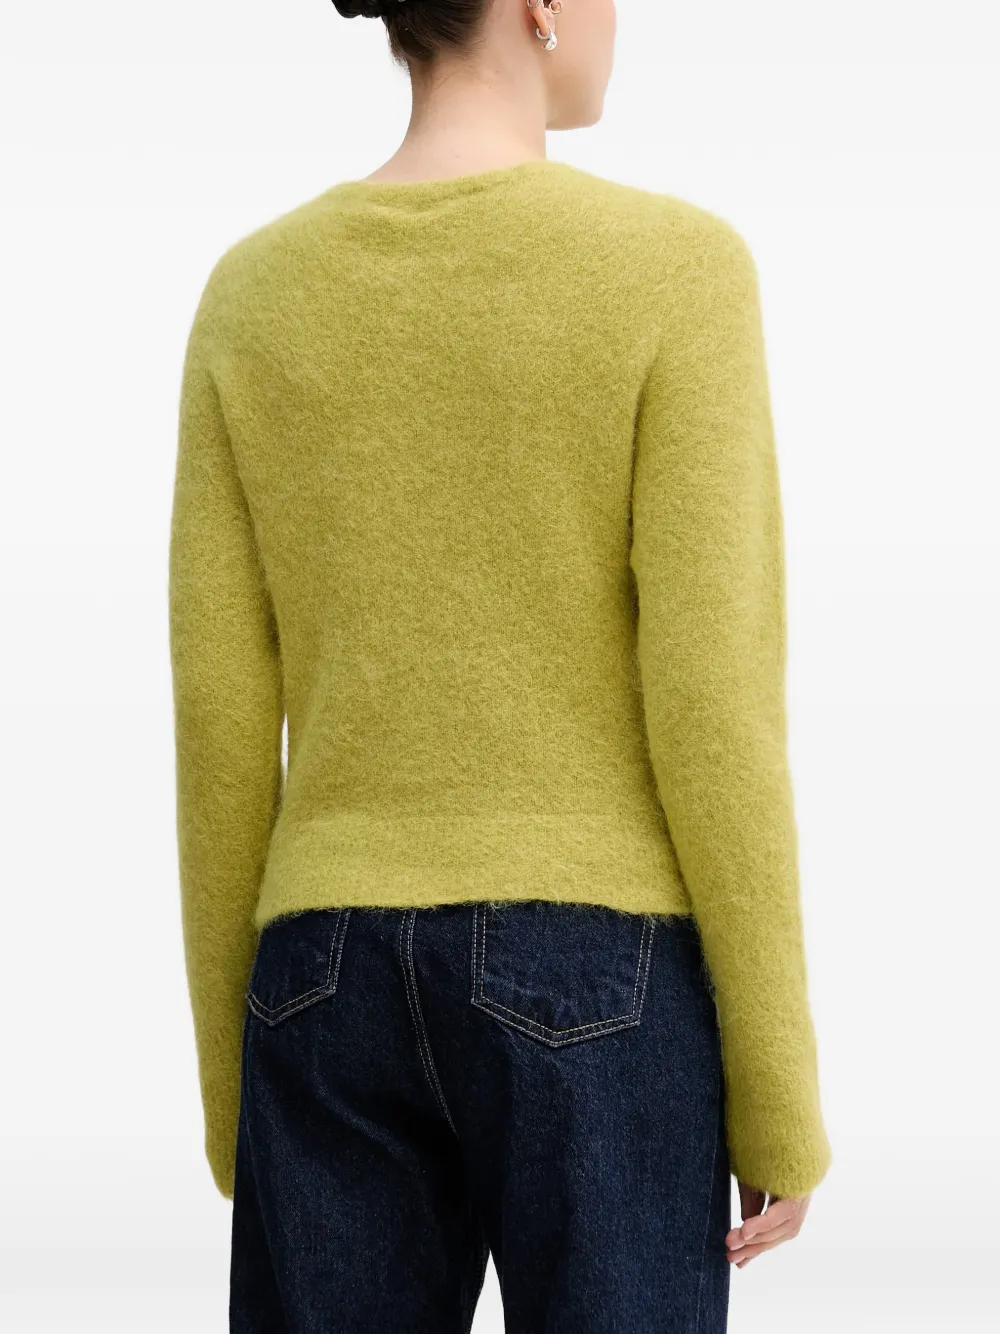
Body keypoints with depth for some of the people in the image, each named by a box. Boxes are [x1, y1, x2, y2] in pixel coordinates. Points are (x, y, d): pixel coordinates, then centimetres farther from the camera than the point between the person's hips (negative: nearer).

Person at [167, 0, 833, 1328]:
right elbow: (709, 700, -12)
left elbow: (221, 724, 4)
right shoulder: (673, 266, -7)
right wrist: (782, 1096, -4)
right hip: (594, 992, -4)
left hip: (338, 988, 4)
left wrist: (232, 1079, 13)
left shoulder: (253, 294, 5)